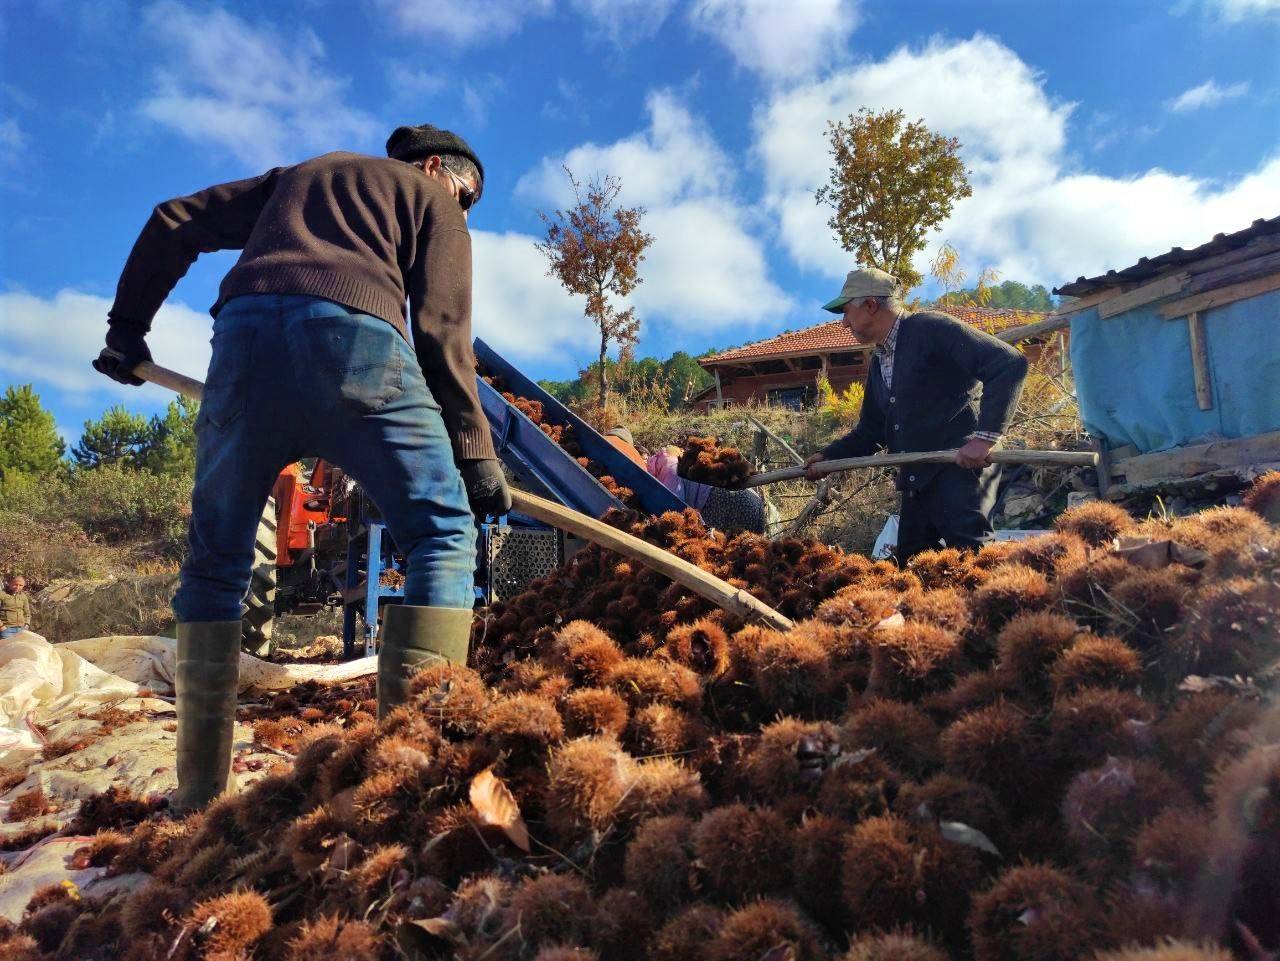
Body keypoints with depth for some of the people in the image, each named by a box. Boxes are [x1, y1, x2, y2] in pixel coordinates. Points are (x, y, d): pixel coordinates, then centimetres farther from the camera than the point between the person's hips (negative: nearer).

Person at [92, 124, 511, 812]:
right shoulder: (428, 199, 23)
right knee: (443, 536, 0)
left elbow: (173, 224, 31)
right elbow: (442, 333, 8)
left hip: (244, 330, 5)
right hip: (354, 333, -4)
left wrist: (128, 327, 34)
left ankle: (198, 788, 11)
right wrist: (475, 450, 6)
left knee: (215, 562, 12)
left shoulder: (297, 176, 38)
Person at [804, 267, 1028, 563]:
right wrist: (828, 456, 12)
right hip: (918, 480, 9)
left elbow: (1010, 364, -19)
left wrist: (985, 436, -26)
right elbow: (871, 431, 26)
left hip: (962, 466, -9)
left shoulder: (931, 328, -10)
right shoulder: (880, 364, 18)